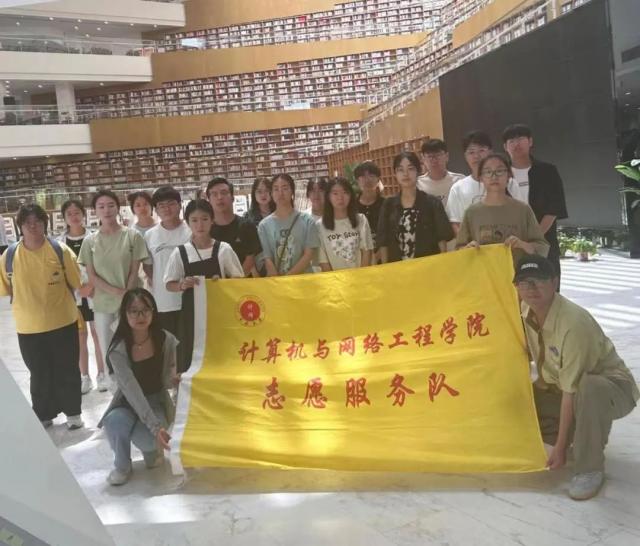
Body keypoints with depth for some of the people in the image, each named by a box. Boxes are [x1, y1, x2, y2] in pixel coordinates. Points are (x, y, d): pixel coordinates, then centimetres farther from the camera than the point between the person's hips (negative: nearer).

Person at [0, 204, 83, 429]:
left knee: (67, 370, 13)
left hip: (63, 323, -1)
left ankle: (72, 412, 30)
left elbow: (78, 282, -2)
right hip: (29, 327, 1)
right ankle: (44, 416, 33)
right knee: (39, 374, 15)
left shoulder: (60, 250, -8)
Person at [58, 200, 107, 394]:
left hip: (94, 294, -2)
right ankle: (85, 377, 22)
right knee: (79, 338, 10)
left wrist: (91, 286, -16)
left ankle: (101, 374, 21)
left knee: (98, 336, 8)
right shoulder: (59, 242, 0)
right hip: (72, 296, 2)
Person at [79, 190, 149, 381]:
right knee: (107, 351, 8)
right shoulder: (90, 240, 0)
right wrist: (117, 292, -12)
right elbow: (92, 277, -1)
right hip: (102, 303, 2)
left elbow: (134, 272, -4)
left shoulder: (132, 236, -5)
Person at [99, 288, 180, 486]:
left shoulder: (166, 340, -14)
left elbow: (166, 380, -5)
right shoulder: (118, 350, -21)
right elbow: (132, 391, -29)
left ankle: (150, 447, 10)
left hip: (156, 402, 1)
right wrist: (155, 427, -38)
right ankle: (122, 465, -3)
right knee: (114, 422, -35)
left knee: (145, 438, -31)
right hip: (128, 404, 0)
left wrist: (174, 380, -32)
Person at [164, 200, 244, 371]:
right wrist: (182, 285, -15)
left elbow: (239, 280, 3)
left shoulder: (224, 249, -4)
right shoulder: (180, 253, -2)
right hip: (192, 311, 0)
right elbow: (170, 284, 5)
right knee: (190, 357, 4)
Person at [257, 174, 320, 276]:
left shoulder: (306, 220, 1)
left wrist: (288, 278, -10)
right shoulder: (264, 225, 2)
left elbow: (308, 255, -2)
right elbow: (267, 259, -1)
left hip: (304, 278, 0)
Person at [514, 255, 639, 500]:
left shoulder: (573, 322, -33)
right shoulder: (524, 312, -11)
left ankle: (589, 469, -19)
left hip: (612, 387, -7)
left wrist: (560, 447, -26)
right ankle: (581, 436, 13)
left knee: (589, 389, -41)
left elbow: (571, 390, -30)